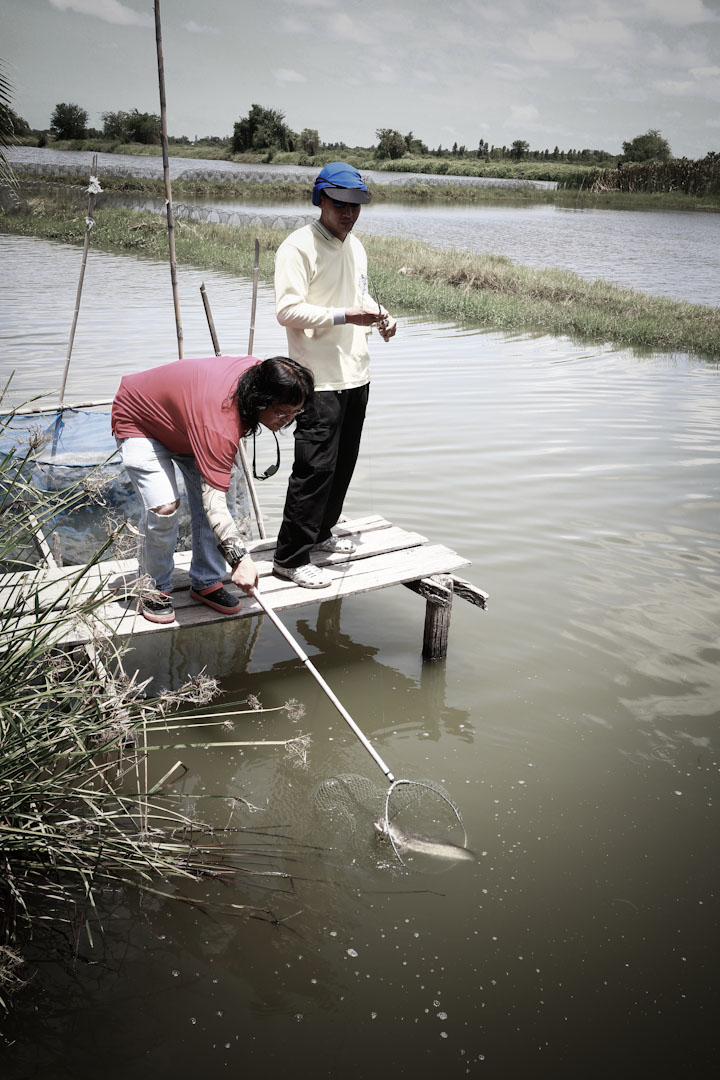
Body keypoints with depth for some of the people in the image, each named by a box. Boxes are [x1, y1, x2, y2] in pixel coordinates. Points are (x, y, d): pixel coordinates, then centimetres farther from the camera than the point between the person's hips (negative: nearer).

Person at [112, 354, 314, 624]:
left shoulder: (259, 371, -21)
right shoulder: (219, 426, -44)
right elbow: (214, 500, -46)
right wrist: (239, 558, -52)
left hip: (183, 420, 8)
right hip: (138, 422, -8)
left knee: (205, 501, -3)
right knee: (164, 507, -20)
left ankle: (206, 582, 10)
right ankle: (153, 589, 0)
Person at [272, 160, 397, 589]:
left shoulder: (355, 246, 17)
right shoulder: (299, 246, -11)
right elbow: (288, 310, -18)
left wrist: (380, 315, 8)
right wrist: (345, 316, -26)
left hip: (356, 374, 9)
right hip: (319, 379, -9)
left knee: (344, 461, 16)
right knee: (315, 466, -10)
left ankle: (320, 531, 34)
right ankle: (290, 557, -1)